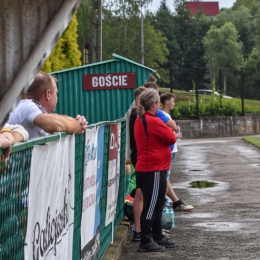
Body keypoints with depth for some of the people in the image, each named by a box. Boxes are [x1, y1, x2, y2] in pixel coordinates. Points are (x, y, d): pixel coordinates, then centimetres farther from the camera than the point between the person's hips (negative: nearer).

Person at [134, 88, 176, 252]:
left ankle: (157, 237, 26)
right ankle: (146, 242, -1)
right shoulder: (154, 122, -19)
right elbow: (171, 138, -12)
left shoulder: (140, 120, 12)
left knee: (157, 206, 18)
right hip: (154, 171, -10)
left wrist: (167, 131, 2)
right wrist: (169, 130, 7)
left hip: (146, 169, 10)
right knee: (151, 206, -5)